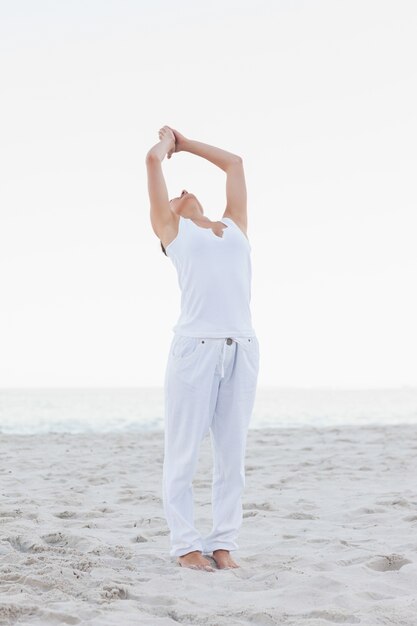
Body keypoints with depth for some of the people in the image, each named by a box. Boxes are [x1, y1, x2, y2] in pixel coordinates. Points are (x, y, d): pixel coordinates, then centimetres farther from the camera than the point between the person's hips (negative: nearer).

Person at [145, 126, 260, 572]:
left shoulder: (234, 226, 25)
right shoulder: (171, 229, 15)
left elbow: (235, 163, 33)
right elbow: (153, 160, 14)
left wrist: (186, 143, 42)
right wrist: (167, 141, 34)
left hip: (242, 347, 4)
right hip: (195, 346, -4)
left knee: (231, 453, 3)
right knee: (183, 452, -1)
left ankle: (223, 544, 9)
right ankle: (186, 545, 6)